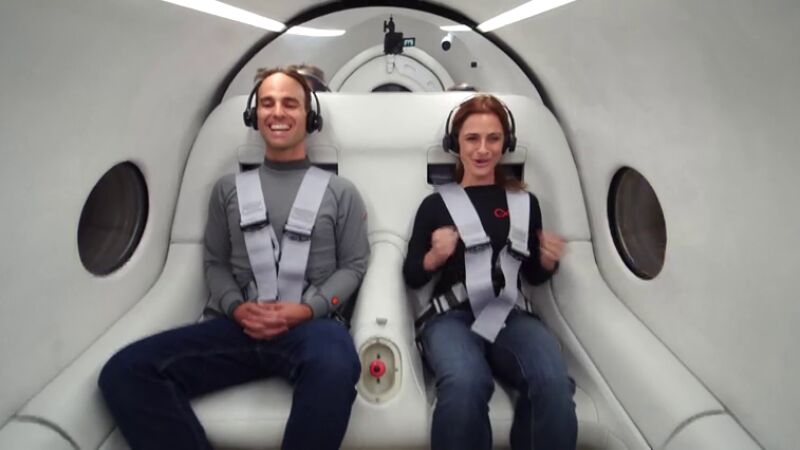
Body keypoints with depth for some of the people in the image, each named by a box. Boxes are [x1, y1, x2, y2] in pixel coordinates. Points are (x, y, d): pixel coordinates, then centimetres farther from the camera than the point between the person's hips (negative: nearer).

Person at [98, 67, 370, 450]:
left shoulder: (339, 192, 10)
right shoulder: (229, 189, 17)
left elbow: (353, 265, 7)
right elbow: (215, 262, 16)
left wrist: (307, 309, -10)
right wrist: (235, 308, -5)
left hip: (312, 324, -3)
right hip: (243, 325, 3)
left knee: (334, 369, -41)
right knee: (124, 372, -19)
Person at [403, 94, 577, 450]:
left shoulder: (525, 202, 15)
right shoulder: (436, 204, 8)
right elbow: (411, 277, 10)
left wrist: (548, 261, 1)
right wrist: (435, 256, -11)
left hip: (510, 315, 2)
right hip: (451, 316, -2)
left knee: (554, 383, -31)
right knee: (465, 385, -36)